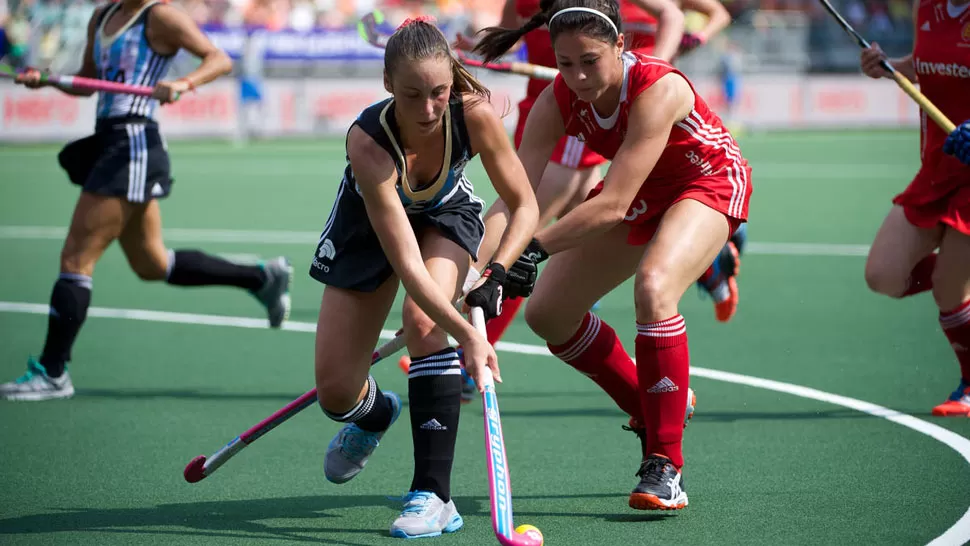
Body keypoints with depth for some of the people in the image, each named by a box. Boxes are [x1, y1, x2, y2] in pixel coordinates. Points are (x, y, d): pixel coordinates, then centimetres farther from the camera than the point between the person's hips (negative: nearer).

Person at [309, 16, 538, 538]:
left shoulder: (474, 114, -33)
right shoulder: (367, 143, -41)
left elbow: (524, 207, -20)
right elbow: (407, 266, -43)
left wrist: (495, 273, -36)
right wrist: (468, 335, -53)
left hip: (446, 217, 1)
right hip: (370, 226, -1)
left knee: (423, 321, -30)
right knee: (335, 393, -3)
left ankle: (434, 496, -27)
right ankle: (375, 413, 38)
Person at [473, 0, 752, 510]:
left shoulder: (657, 89, -37)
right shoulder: (557, 101, -21)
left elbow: (612, 206, -39)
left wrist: (535, 247, -42)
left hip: (709, 183, -7)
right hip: (642, 194, 7)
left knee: (653, 287, -35)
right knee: (547, 312, 3)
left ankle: (665, 469, -29)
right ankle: (653, 412, 25)